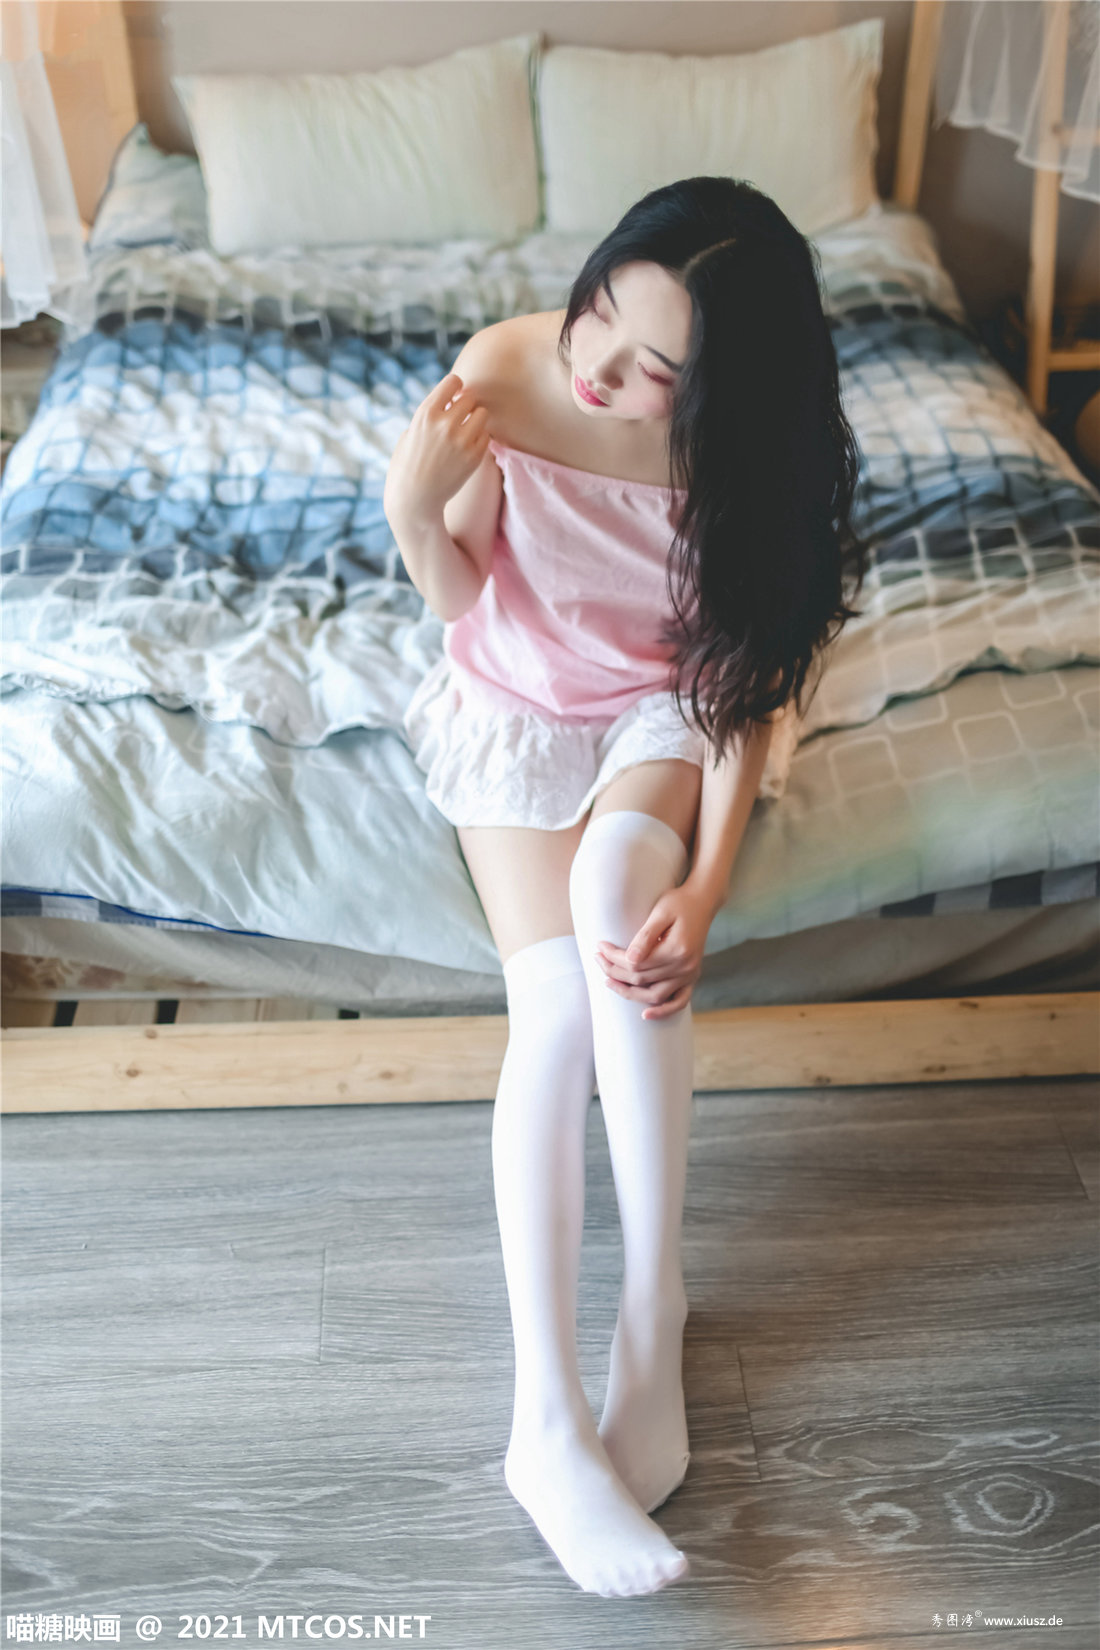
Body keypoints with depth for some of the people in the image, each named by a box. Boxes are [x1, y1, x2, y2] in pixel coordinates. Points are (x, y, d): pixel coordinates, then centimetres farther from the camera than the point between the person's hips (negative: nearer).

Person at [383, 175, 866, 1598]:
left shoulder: (757, 447, -19)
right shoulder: (500, 373, -20)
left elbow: (745, 684, -16)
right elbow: (459, 598, -7)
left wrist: (704, 888, -28)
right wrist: (417, 509, -29)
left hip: (667, 710, 0)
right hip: (519, 707, 0)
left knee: (614, 885, -34)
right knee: (556, 1002, -22)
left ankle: (650, 1307, -22)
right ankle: (547, 1417, -21)